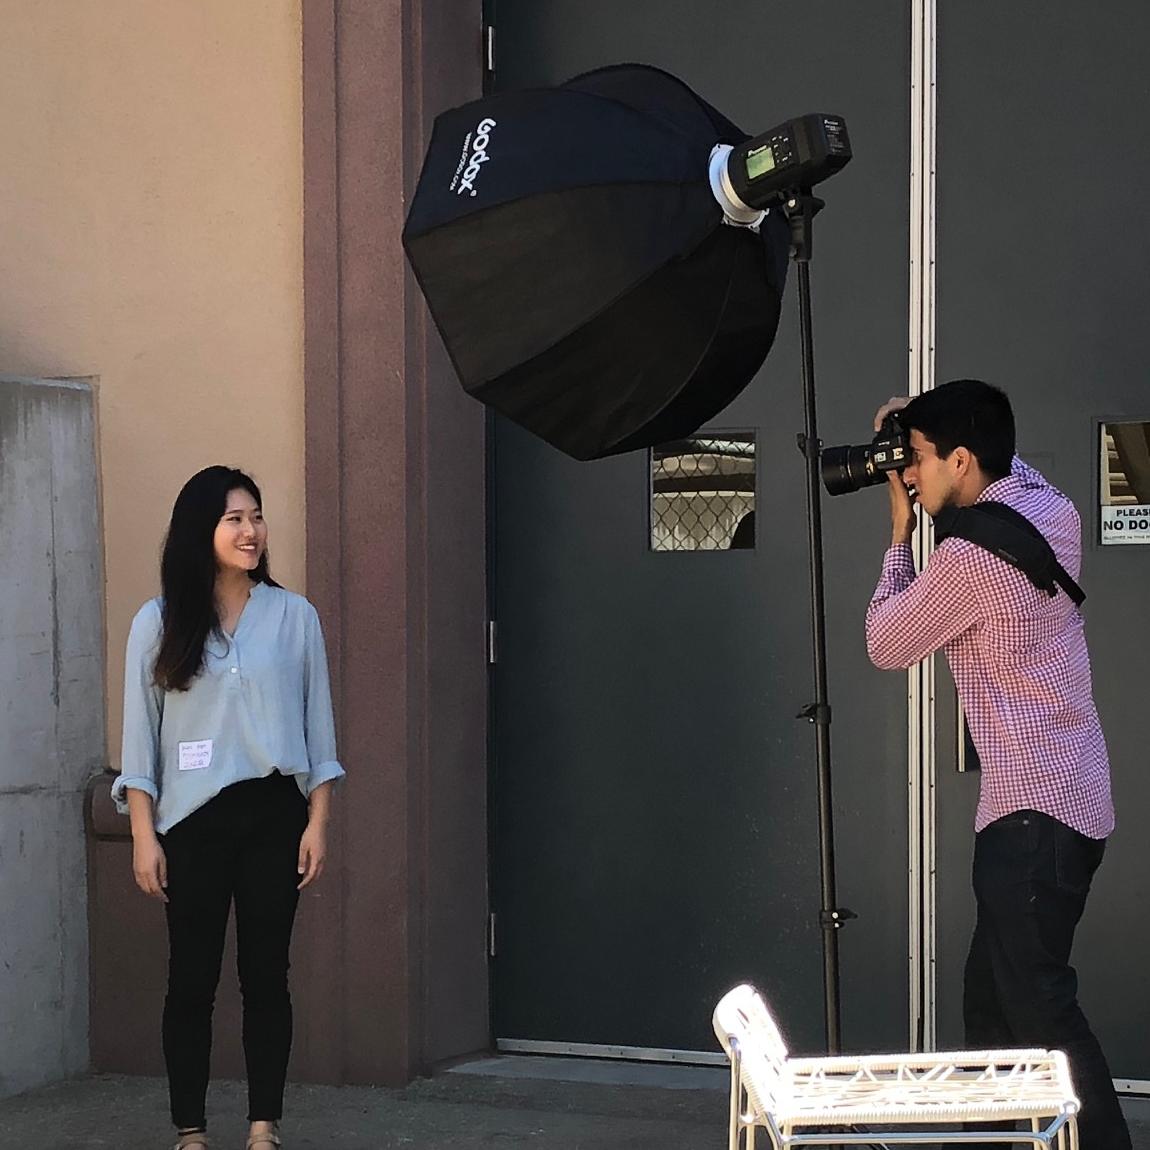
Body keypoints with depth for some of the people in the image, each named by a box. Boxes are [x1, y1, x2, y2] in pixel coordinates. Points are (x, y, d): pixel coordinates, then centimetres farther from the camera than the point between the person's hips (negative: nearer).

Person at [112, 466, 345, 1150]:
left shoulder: (294, 616, 6)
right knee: (193, 978, 0)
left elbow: (318, 726, 8)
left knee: (266, 975, 2)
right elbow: (140, 735, 3)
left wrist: (318, 822, 1)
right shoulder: (158, 623, 3)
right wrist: (145, 835, -3)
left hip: (274, 816, 1)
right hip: (194, 822, -1)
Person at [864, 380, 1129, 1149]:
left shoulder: (969, 558, -17)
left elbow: (885, 645, -1)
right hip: (1072, 801, 10)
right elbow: (1013, 469, 34)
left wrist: (900, 534, 9)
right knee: (992, 1000, 16)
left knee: (1039, 1012, -10)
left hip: (1033, 813, -10)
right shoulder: (1054, 513, 7)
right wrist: (921, 429, 24)